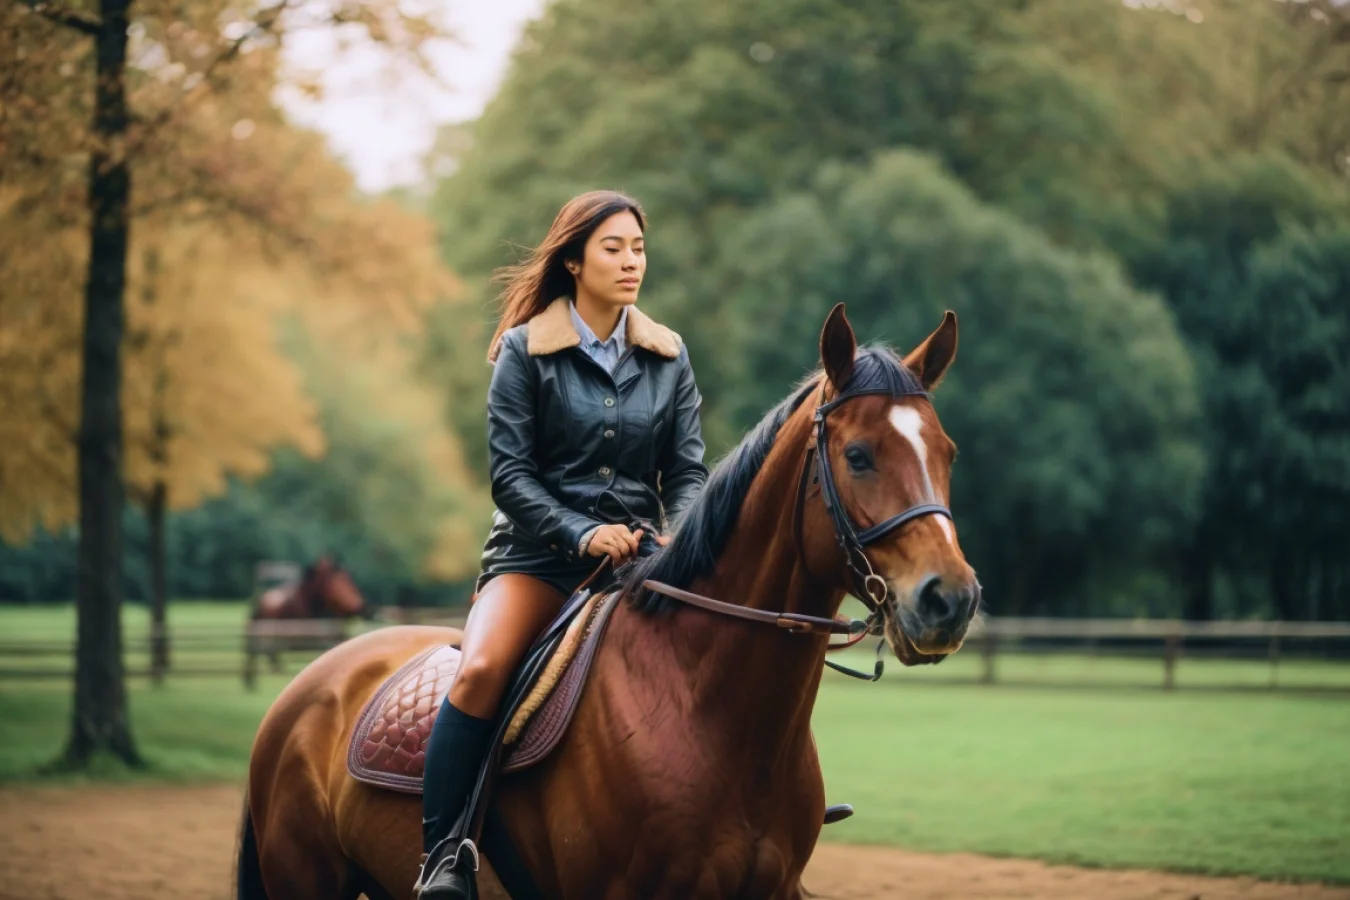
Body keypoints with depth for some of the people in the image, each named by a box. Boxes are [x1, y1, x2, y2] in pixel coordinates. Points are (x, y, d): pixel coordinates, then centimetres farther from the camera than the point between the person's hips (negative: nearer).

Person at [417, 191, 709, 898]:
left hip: (640, 552, 3)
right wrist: (582, 534, -18)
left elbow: (688, 470, 8)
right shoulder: (525, 353, 0)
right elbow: (508, 473, -5)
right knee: (480, 670, -29)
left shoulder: (668, 359, 10)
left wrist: (673, 535, -13)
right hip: (537, 552, -3)